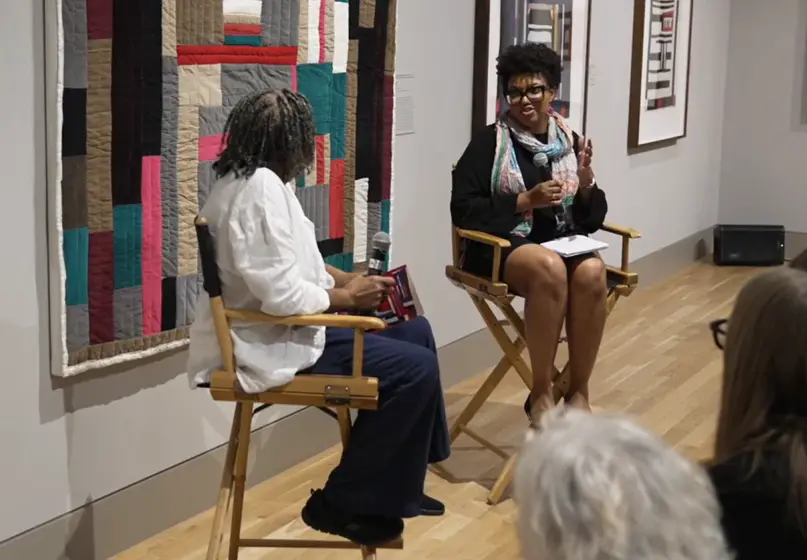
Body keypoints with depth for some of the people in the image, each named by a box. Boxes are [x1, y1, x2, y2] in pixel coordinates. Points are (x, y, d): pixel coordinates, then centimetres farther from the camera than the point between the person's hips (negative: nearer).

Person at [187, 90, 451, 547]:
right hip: (274, 344, -11)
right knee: (416, 369, -15)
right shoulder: (262, 188, -23)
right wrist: (346, 297, -12)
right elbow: (281, 293, -28)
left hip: (280, 329, 11)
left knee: (415, 332, 14)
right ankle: (343, 503, 1)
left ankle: (394, 485, 21)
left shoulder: (246, 180, 11)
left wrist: (347, 279, 7)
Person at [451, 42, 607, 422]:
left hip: (563, 243, 4)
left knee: (592, 273, -30)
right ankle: (541, 393, -23)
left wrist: (586, 182, -10)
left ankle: (578, 391, -16)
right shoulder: (490, 141, 0)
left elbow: (593, 220, 11)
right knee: (550, 268, -36)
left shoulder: (569, 141, 11)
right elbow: (463, 210, -7)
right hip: (502, 245, -4)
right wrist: (525, 201, -15)